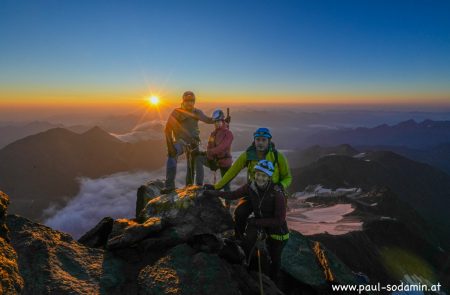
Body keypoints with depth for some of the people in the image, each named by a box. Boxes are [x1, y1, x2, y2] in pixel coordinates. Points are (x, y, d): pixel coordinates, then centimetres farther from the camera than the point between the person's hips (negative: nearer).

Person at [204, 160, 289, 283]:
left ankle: (272, 281, 44)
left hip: (276, 228, -3)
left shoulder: (277, 194, -34)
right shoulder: (250, 186, -21)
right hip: (258, 222, 3)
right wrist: (214, 193, -14)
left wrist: (256, 222, -28)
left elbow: (279, 220, -28)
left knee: (274, 258, 14)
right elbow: (233, 195, -7)